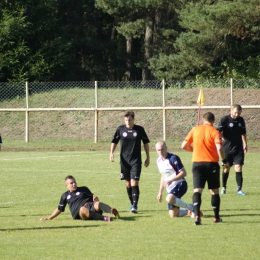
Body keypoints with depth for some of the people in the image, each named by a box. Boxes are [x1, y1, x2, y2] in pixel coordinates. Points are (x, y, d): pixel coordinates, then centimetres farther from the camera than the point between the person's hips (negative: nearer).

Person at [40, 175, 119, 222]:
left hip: (90, 206, 1)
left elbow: (93, 197, 20)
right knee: (82, 209, -41)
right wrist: (49, 218, 30)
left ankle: (111, 211, -69)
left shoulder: (83, 189, 25)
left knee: (97, 204, -37)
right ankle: (104, 218, -58)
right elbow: (59, 209, 33)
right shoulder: (65, 196, 27)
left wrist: (95, 198, -5)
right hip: (79, 213, -1)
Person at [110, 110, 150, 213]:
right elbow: (114, 141, 11)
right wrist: (111, 153, -3)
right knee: (128, 184, 8)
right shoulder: (120, 129, 1)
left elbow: (146, 142, 10)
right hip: (124, 161, 2)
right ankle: (132, 204, 21)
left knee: (134, 183, -13)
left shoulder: (140, 129, -2)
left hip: (136, 160, -2)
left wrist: (148, 157, 10)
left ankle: (135, 206, -14)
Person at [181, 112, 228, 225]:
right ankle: (216, 217, 20)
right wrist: (224, 161, -4)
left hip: (197, 163, 1)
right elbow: (219, 149, -18)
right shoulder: (215, 132, -6)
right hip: (212, 164, -1)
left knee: (197, 190, -5)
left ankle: (197, 215, -25)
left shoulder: (195, 130, 4)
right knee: (214, 191, 13)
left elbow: (184, 146, 6)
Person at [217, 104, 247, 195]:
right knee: (226, 168, 7)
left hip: (238, 148, 3)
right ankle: (223, 187, 24)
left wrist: (245, 145, 20)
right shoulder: (225, 119, -8)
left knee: (238, 167, -7)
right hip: (227, 148, -2)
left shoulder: (241, 120, 6)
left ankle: (239, 189, -5)